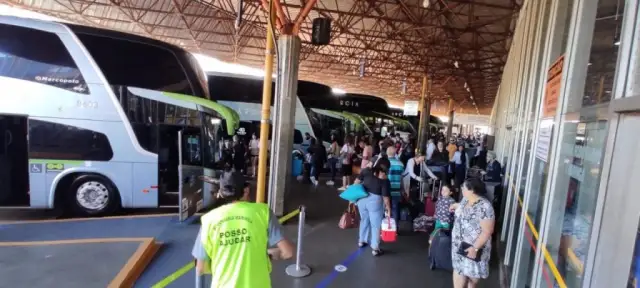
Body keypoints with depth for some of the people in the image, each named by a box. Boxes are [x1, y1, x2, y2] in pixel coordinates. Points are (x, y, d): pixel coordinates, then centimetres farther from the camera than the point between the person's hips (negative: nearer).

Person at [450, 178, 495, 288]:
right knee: (459, 269, 17)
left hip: (473, 246, -7)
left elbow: (487, 231, -27)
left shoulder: (484, 207, -29)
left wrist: (475, 248, -26)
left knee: (473, 271, 16)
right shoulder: (466, 199, -3)